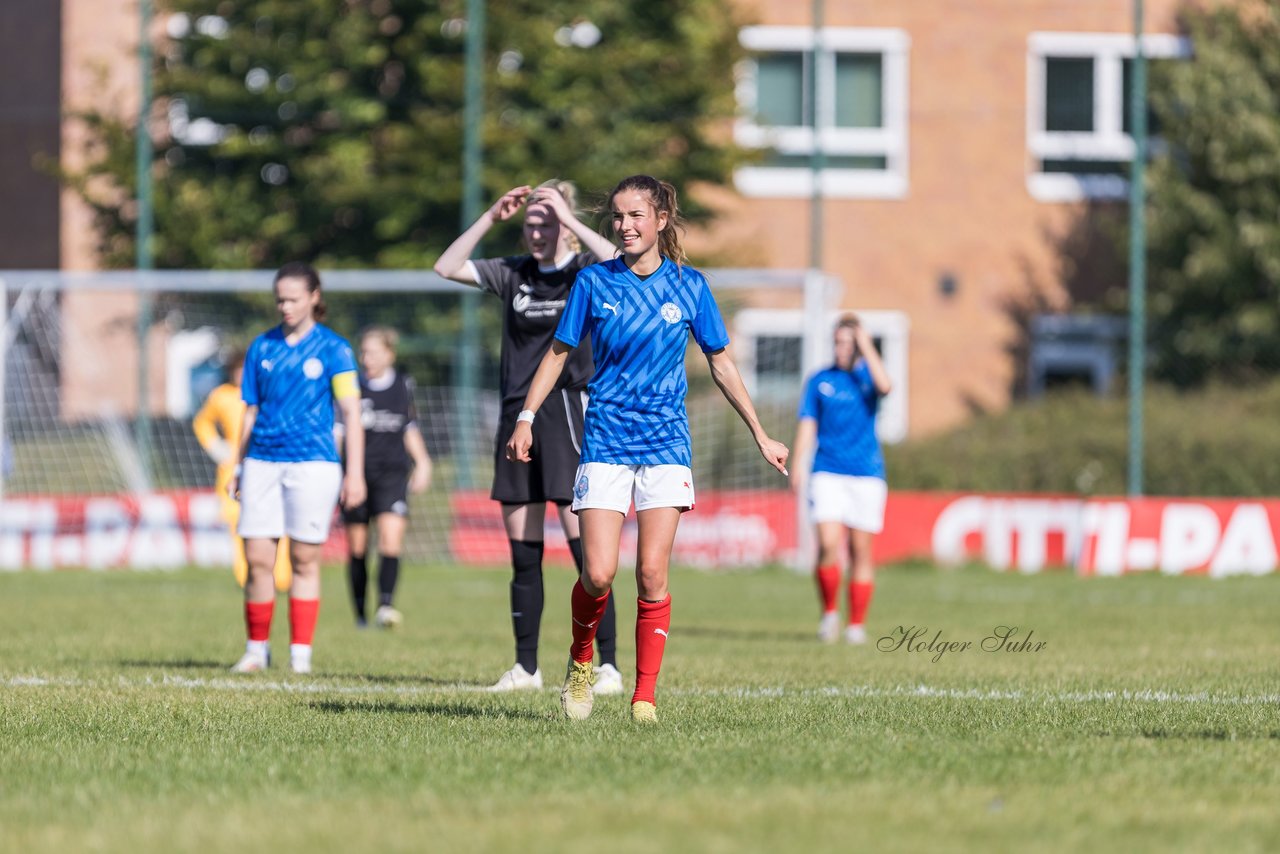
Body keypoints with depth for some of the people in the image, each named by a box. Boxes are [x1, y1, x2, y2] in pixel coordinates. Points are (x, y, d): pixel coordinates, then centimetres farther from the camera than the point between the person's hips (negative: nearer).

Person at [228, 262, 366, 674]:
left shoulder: (333, 349, 1)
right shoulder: (262, 347, 11)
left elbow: (351, 412, -1)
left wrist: (355, 473, -7)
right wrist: (238, 466, 14)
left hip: (312, 463, -3)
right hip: (262, 462, 3)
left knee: (305, 561, 0)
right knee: (257, 560, -2)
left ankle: (300, 654, 6)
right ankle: (256, 649, 9)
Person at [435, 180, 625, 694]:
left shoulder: (585, 272, -2)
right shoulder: (514, 274, 12)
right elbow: (446, 267, 8)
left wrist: (570, 219, -19)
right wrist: (491, 217, 0)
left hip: (567, 415, -5)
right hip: (517, 416, 5)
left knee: (585, 545, -10)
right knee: (523, 550, 7)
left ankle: (609, 666, -9)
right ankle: (525, 667, 12)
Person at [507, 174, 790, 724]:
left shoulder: (688, 286, 2)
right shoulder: (594, 282, 1)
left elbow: (721, 365, 10)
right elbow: (559, 351, 8)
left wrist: (761, 436, 11)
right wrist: (526, 417, -2)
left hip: (665, 444, 0)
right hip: (605, 442, 0)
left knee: (651, 574, -7)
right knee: (599, 574, -10)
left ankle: (645, 697, 0)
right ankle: (581, 663, 17)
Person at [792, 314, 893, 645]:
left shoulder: (867, 376, 6)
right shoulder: (820, 380, 9)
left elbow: (884, 386, -18)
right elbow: (807, 425, 8)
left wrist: (867, 347, -12)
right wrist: (797, 467, -2)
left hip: (866, 474, 0)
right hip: (828, 474, 0)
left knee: (860, 550, 2)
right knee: (828, 545, -15)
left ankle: (856, 624, 11)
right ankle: (829, 612, 4)